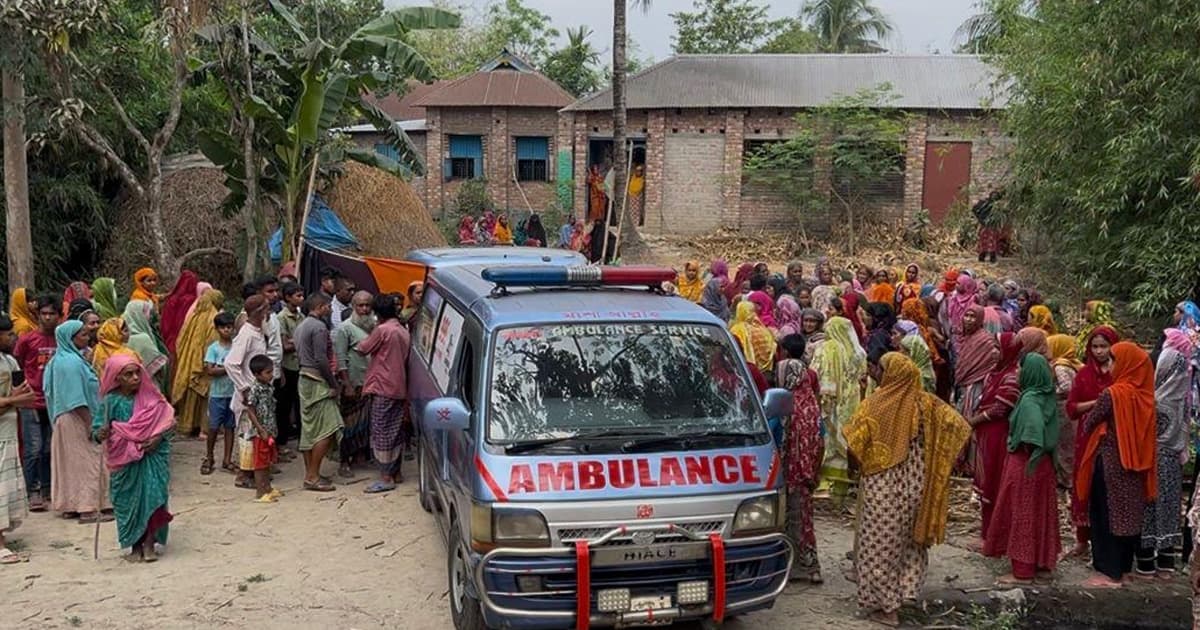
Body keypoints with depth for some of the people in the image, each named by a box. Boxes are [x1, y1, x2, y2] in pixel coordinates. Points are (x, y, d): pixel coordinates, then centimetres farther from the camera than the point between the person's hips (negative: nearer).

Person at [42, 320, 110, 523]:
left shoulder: (61, 359, 12)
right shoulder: (72, 362, -19)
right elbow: (77, 399, -23)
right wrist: (90, 424, -21)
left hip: (64, 419, 10)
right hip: (77, 420, -10)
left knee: (69, 461, 14)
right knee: (87, 461, -4)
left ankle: (69, 505, 21)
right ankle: (88, 508, -1)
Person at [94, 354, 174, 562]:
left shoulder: (151, 398, -2)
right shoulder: (110, 401, -6)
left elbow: (168, 422, 3)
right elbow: (97, 429, -5)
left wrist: (159, 437, -14)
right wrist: (101, 434, -27)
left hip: (152, 457, 0)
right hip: (124, 461, 0)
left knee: (152, 496, -8)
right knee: (128, 500, 6)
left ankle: (149, 542, 7)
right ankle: (135, 545, 20)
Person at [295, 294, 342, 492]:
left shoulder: (301, 326, 16)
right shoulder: (319, 327, -14)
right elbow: (321, 359, -20)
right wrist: (333, 384, -12)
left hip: (304, 378, 10)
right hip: (317, 381, -10)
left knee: (309, 429, 12)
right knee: (327, 430, -8)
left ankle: (310, 473, 17)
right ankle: (313, 477, -9)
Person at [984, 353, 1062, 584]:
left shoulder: (1029, 399, -21)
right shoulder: (1048, 396, 4)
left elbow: (1033, 431, -32)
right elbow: (1052, 428, 6)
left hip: (1024, 463, -8)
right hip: (1044, 462, 8)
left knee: (1023, 514, 0)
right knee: (1040, 511, 17)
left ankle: (1023, 571, 6)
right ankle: (1043, 560, 27)